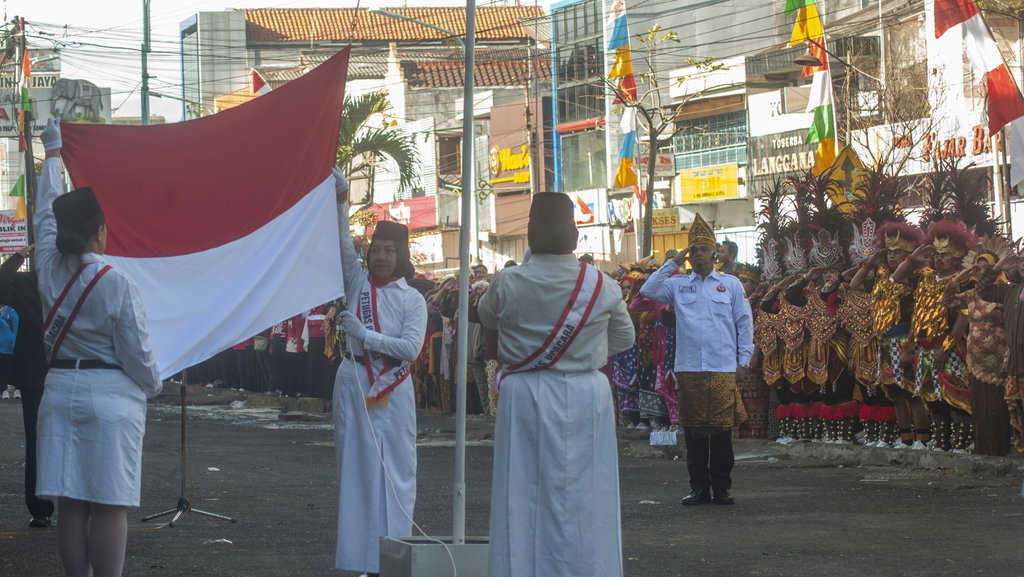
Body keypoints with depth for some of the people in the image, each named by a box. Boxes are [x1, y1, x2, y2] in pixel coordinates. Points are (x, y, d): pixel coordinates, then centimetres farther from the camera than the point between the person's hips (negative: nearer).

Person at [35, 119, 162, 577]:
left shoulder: (49, 268, 2)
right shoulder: (116, 283, -13)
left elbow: (45, 213, 19)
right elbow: (136, 353, -10)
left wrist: (53, 154, 32)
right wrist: (153, 385, 11)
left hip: (61, 392, 5)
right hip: (111, 399, -5)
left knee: (71, 504, 6)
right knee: (109, 506, -3)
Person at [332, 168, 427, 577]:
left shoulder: (412, 299, 2)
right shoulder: (358, 283, 8)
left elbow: (411, 347, -9)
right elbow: (343, 243, -4)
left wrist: (363, 333, -13)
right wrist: (341, 201, -15)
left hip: (392, 390, -2)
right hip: (354, 384, 2)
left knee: (393, 469, -2)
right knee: (355, 466, 2)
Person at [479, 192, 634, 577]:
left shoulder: (508, 283, -9)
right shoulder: (601, 285, -6)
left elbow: (487, 317, 13)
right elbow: (624, 338, 9)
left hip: (526, 397, -1)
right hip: (585, 397, 1)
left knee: (526, 492, 6)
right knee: (583, 492, 6)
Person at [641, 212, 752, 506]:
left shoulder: (731, 284, 11)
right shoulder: (678, 285, 12)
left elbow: (744, 322, 11)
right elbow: (648, 291, 0)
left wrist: (744, 358, 4)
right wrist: (673, 263, 1)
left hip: (723, 369, -1)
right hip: (688, 369, 1)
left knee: (722, 429, -1)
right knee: (693, 430, 2)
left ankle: (721, 487, 8)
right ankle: (699, 487, 9)